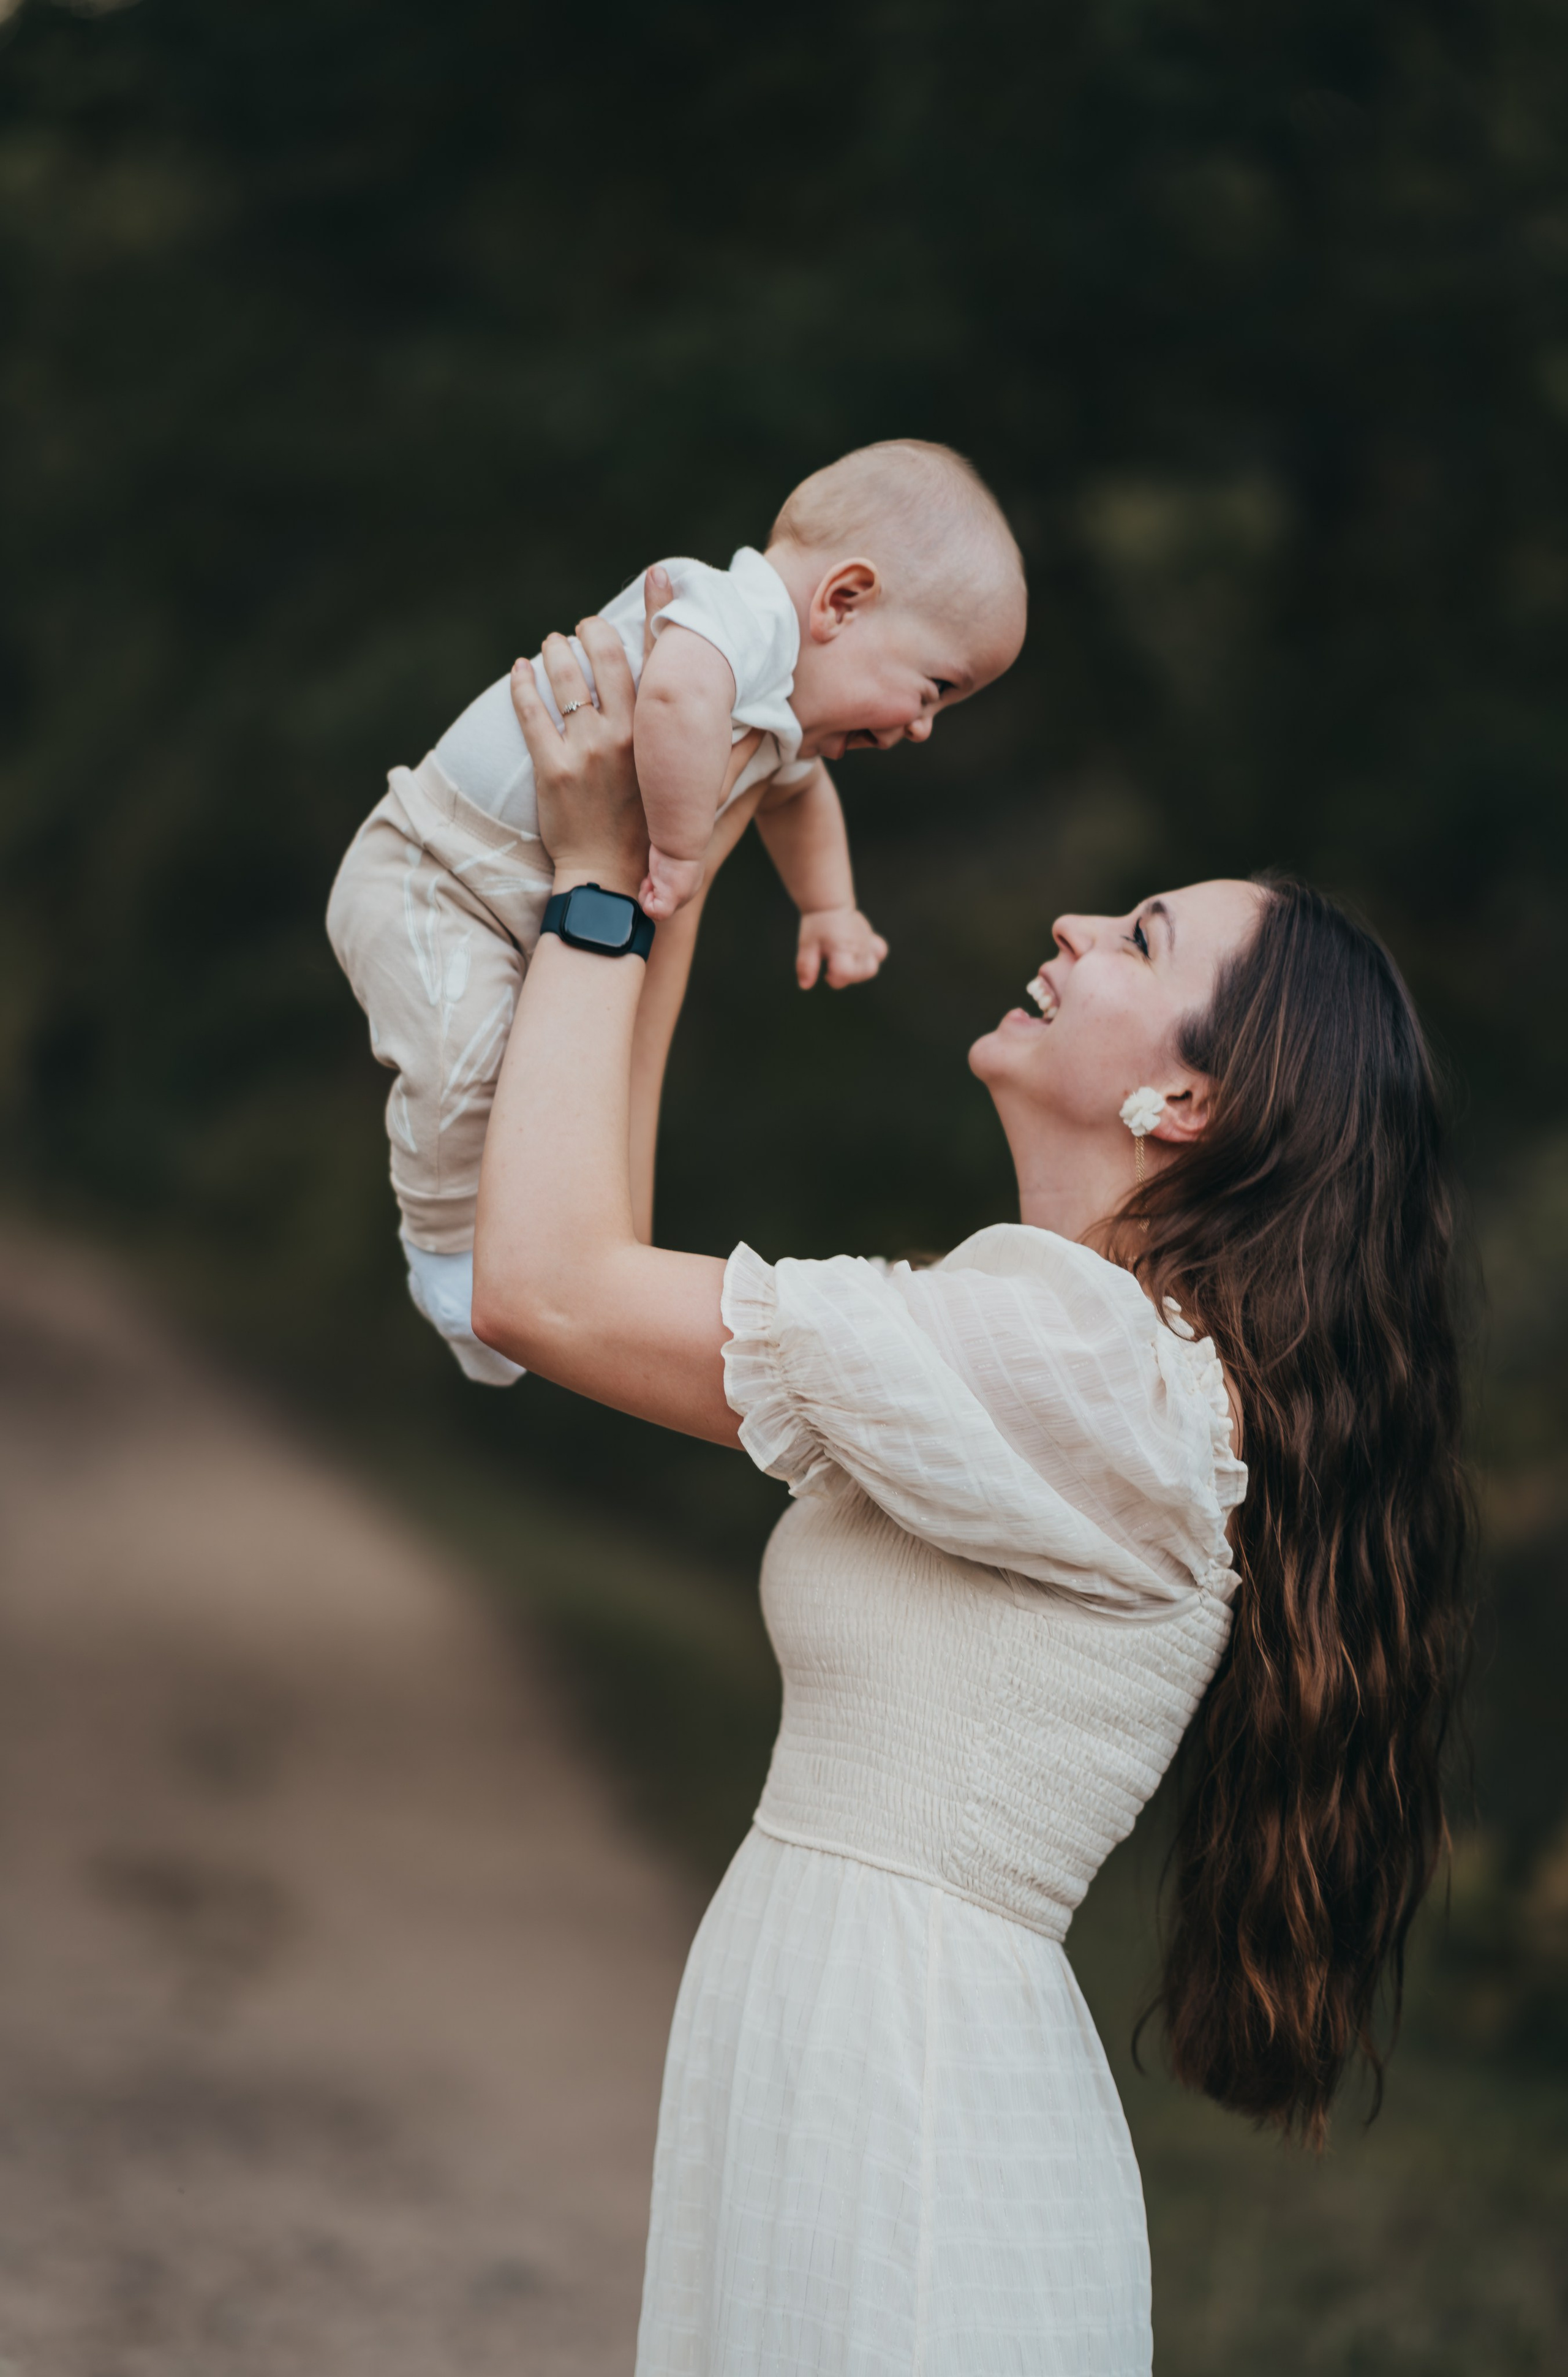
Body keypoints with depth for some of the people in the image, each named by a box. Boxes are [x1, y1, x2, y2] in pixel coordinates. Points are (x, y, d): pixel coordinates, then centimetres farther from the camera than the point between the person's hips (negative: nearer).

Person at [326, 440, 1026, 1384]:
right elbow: (678, 691, -50)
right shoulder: (743, 616, -26)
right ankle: (449, 1261, -10)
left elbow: (795, 788, 34)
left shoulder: (780, 718, 10)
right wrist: (682, 847, -39)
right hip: (428, 883, -10)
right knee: (464, 1052, -27)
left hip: (539, 907, 10)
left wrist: (830, 911, 26)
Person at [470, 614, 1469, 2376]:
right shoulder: (1103, 1373, 12)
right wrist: (669, 888, 20)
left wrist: (603, 876, -6)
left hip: (903, 2119, -9)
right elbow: (628, 1285, 18)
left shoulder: (1079, 1358, -18)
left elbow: (545, 1284, -16)